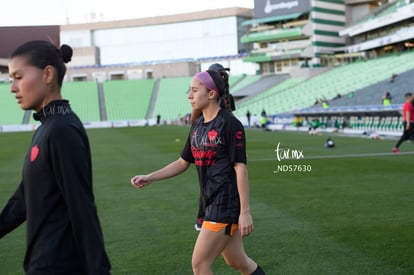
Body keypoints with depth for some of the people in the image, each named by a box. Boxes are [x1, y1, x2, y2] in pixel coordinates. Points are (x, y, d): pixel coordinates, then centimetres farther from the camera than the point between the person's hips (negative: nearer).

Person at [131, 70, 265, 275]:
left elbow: (240, 167, -16)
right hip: (212, 203, 8)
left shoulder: (229, 124, -13)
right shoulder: (197, 125, 10)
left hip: (226, 204, -8)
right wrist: (149, 178, 10)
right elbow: (183, 163, 18)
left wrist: (245, 211, -18)